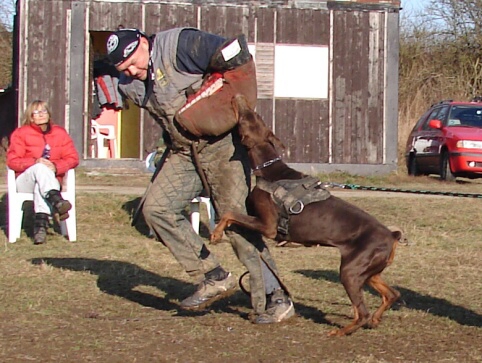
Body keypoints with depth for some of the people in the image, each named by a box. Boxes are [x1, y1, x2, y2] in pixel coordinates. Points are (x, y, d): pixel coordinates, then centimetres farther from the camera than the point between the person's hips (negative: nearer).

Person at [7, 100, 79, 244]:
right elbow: (12, 161, -4)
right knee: (41, 168, -36)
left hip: (52, 180, 1)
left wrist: (56, 167, -16)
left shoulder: (60, 133, 13)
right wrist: (35, 162, -22)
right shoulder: (21, 133, 6)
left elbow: (73, 158, 5)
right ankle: (56, 201, -62)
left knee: (40, 186, -38)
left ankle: (41, 224, -56)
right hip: (25, 182, -1)